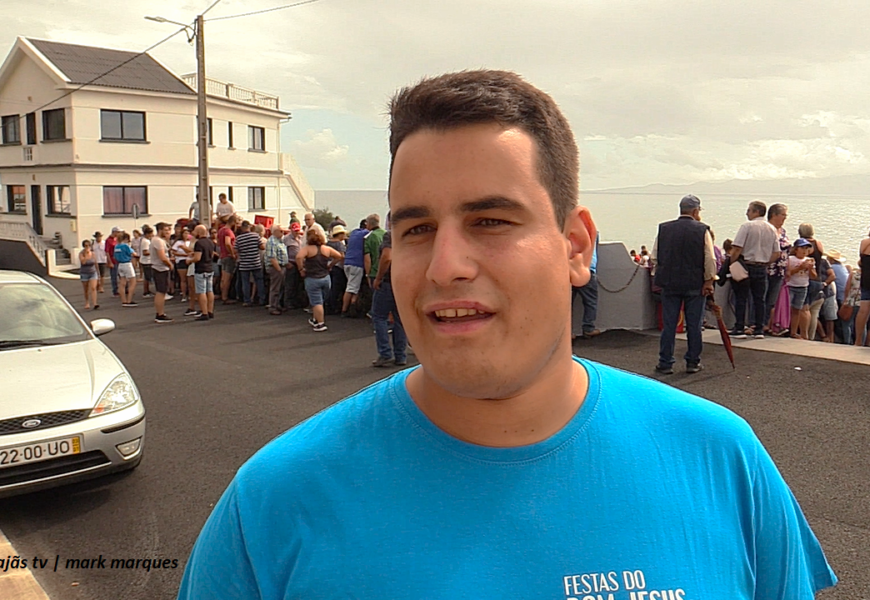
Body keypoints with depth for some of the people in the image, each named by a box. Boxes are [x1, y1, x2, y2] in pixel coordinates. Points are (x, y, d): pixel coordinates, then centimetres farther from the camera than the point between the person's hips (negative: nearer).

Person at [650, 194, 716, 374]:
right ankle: (693, 362, 15)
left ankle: (665, 363, 10)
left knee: (668, 324, 7)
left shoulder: (664, 228, -1)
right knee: (694, 325, 9)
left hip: (669, 283, 2)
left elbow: (654, 257, 2)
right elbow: (710, 260, -10)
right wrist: (708, 281, 0)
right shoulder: (702, 230, -8)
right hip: (695, 284, -2)